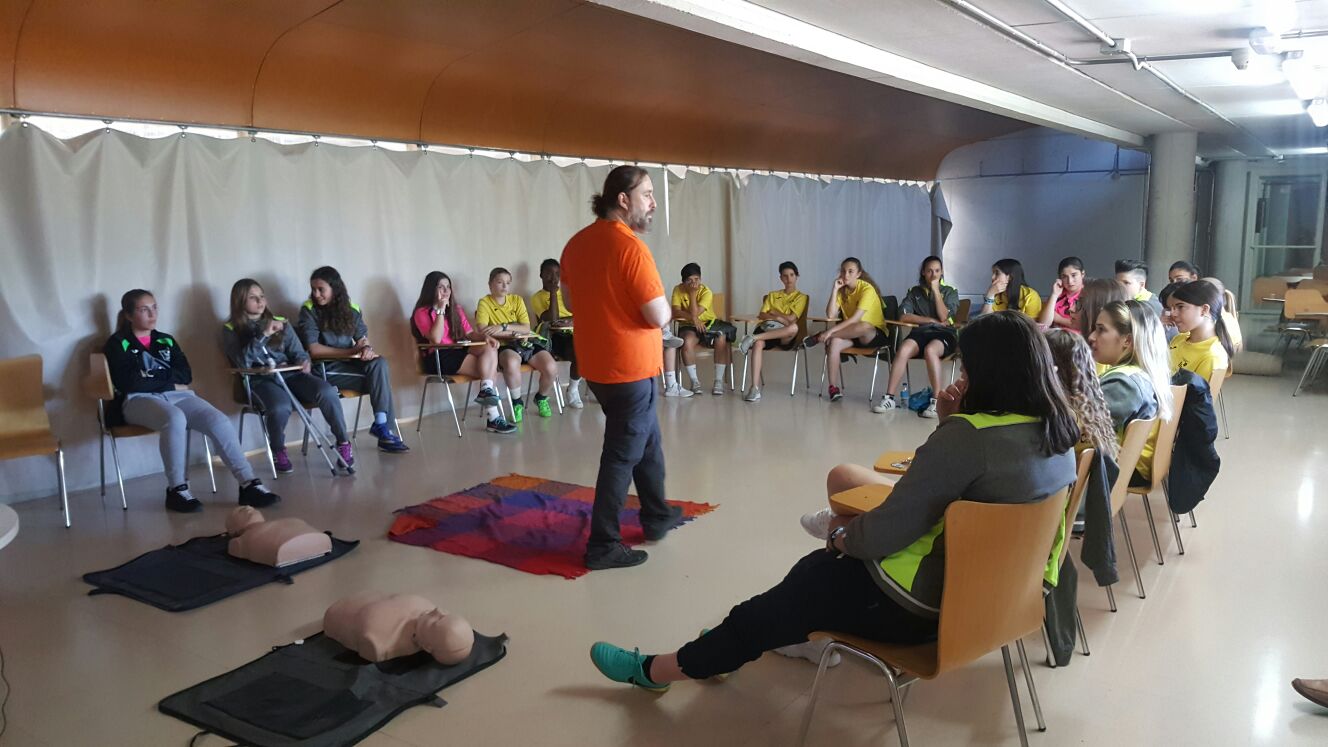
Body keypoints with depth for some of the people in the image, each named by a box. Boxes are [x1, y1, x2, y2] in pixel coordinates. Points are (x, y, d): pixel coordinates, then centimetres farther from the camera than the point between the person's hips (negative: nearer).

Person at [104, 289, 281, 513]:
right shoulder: (118, 344, 8)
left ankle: (249, 484, -30)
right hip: (140, 400, -4)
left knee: (219, 420, -25)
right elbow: (129, 383, -7)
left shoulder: (166, 341, 22)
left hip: (177, 395, 4)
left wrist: (151, 376, -4)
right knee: (175, 419, -39)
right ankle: (176, 490, -27)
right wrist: (170, 383, -4)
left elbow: (186, 375, 8)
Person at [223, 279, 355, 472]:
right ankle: (278, 450, -6)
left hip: (289, 374, 3)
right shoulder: (231, 330, 6)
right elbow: (243, 361, -10)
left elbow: (297, 352, 14)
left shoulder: (280, 322, 18)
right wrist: (263, 335, -18)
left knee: (327, 392, -26)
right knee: (281, 407, -36)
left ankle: (343, 442, -9)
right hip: (260, 380, -3)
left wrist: (304, 361, -10)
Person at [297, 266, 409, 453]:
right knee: (378, 376, -22)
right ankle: (381, 425, -12)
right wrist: (352, 351, -13)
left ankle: (382, 424, -24)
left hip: (348, 364, 4)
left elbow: (362, 338, 8)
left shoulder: (351, 309, 7)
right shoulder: (309, 311, -5)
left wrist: (367, 349, -18)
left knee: (380, 363, -26)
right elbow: (314, 349, -12)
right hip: (325, 369, -4)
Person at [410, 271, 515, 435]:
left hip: (459, 352, 7)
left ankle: (486, 390, -31)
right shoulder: (422, 312, -1)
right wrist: (440, 310, -14)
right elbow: (436, 339, -17)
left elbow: (470, 332, 15)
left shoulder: (456, 308, 21)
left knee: (490, 349, -25)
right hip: (438, 358, -6)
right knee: (489, 370, -22)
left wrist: (485, 337, -7)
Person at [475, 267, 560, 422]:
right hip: (505, 346, -4)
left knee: (551, 367, -22)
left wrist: (503, 327, -14)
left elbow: (526, 328, 1)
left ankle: (541, 398, 12)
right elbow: (483, 330, -15)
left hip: (527, 342, 4)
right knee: (512, 362, -40)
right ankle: (517, 402, -13)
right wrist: (511, 333, -16)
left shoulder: (517, 300, 10)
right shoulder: (484, 303, 1)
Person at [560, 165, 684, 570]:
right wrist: (664, 308, 1)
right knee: (623, 454, 2)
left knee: (647, 439, 23)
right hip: (630, 367, -9)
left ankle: (656, 516, 36)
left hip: (595, 363, 9)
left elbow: (572, 300, 18)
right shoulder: (630, 246, -20)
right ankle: (603, 545, 9)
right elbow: (659, 316, -20)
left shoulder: (576, 243, 5)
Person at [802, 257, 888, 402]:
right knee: (834, 342, -29)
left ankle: (819, 337, -25)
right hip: (851, 334, 5)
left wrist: (830, 331, -33)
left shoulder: (867, 289, -16)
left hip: (875, 334, -5)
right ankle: (833, 387, -31)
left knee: (864, 326, -41)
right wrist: (835, 289, -14)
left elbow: (856, 318, -27)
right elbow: (830, 315, -11)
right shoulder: (842, 290, 3)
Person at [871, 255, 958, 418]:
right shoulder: (915, 291, 17)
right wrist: (932, 320, -3)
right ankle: (889, 398, -33)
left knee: (930, 350, -39)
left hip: (944, 333, -2)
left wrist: (935, 290, -3)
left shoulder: (950, 292, 13)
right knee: (904, 348, -34)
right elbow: (903, 316, 3)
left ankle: (937, 401, -37)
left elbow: (944, 317, -4)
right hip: (920, 332, 2)